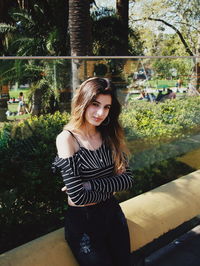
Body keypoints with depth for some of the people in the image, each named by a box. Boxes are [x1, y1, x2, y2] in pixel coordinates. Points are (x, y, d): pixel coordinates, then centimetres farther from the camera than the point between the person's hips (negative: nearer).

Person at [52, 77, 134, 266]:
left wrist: (90, 185, -19)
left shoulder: (111, 136, 0)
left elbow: (128, 179, -7)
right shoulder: (67, 139, -18)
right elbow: (77, 196, -22)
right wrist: (111, 188, -8)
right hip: (82, 221, -5)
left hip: (113, 213, 6)